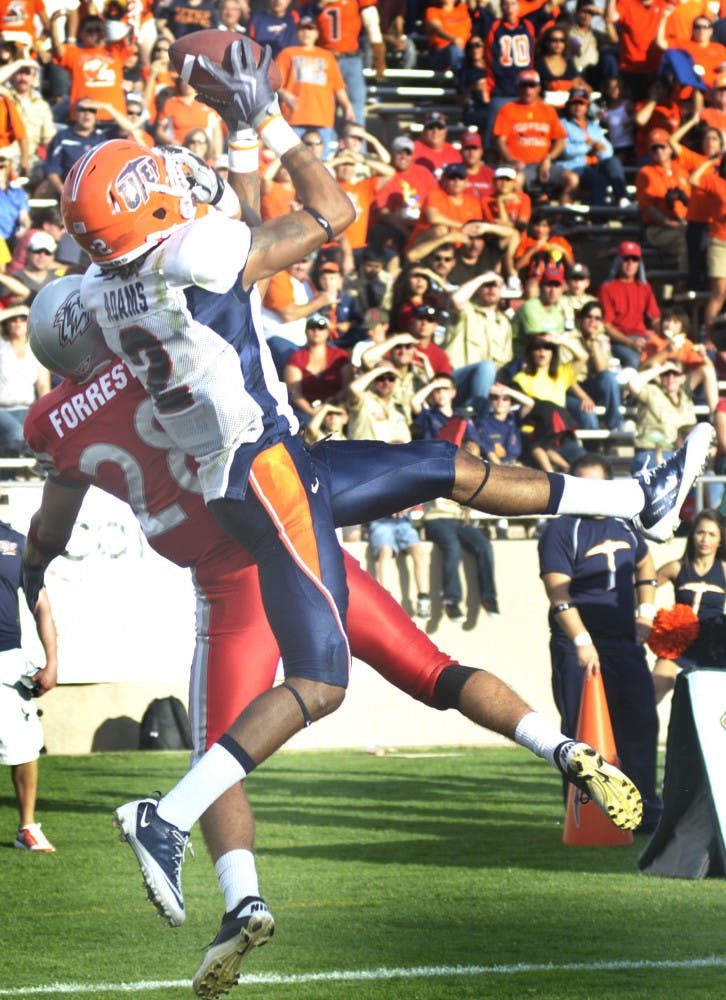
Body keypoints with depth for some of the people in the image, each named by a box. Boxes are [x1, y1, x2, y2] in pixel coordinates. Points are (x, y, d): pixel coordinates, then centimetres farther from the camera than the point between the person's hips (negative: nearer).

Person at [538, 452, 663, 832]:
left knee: (641, 724, 5)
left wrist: (645, 611, 17)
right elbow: (558, 591, -18)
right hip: (577, 648, -6)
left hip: (625, 643, 6)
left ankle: (646, 811, 13)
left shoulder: (623, 526, 11)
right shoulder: (561, 531, -9)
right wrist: (582, 641, -27)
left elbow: (644, 565, 31)